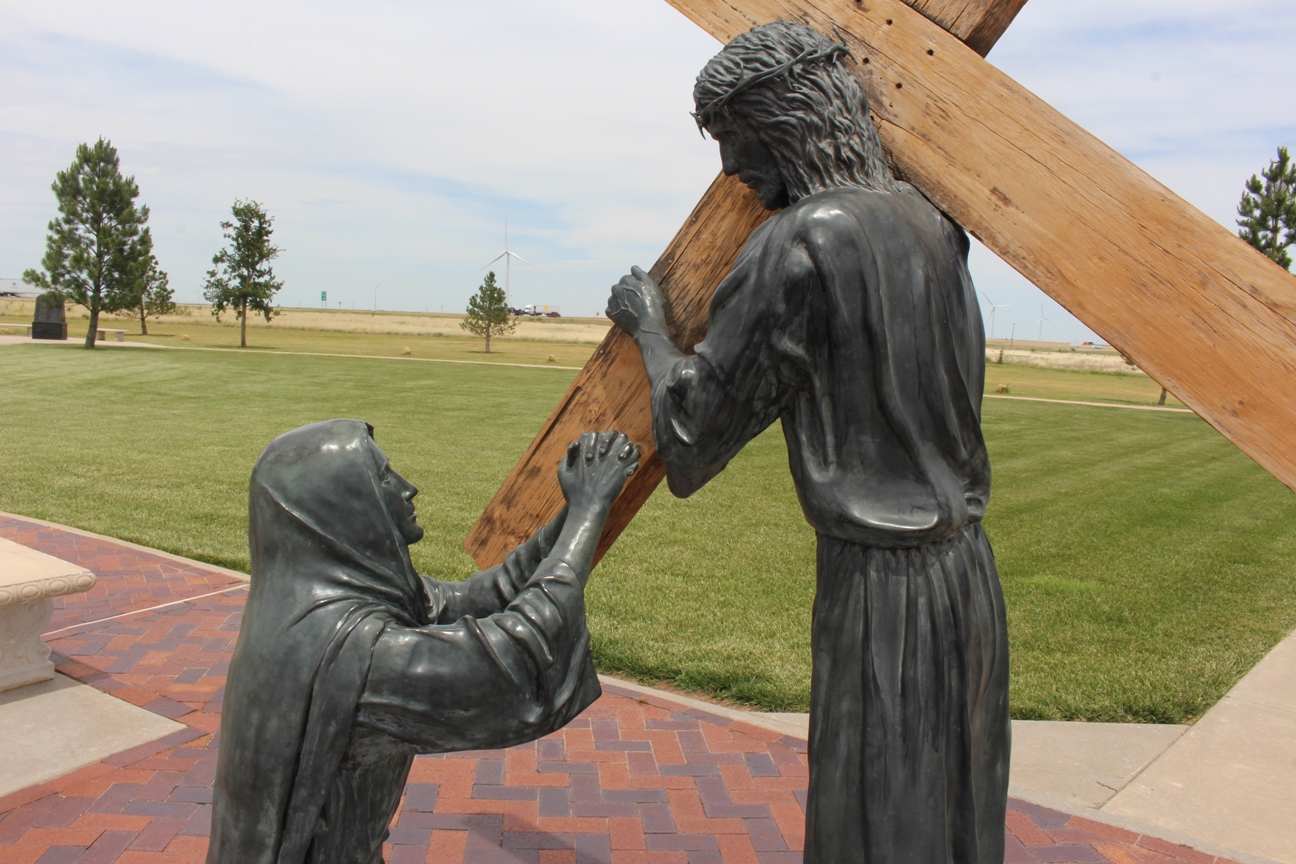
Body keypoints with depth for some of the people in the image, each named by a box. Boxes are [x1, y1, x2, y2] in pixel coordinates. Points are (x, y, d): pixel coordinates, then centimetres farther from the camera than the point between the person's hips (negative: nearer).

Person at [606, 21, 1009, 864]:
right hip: (969, 570, 8)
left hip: (881, 582, -8)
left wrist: (649, 328, 6)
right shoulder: (931, 224, 7)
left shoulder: (800, 243, -17)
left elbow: (694, 432, -12)